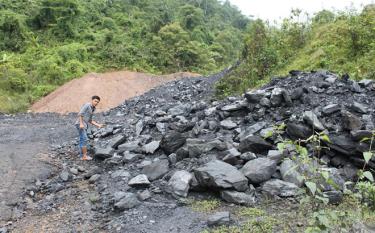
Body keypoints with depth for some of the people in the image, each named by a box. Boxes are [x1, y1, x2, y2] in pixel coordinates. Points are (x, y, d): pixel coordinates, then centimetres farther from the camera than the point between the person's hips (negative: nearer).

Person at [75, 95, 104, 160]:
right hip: (80, 124, -10)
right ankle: (84, 156, -9)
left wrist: (98, 125, 10)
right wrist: (81, 123, -25)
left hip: (84, 125, 10)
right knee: (84, 139, -11)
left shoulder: (92, 109, 19)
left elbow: (90, 121, 20)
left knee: (82, 141, 9)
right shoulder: (87, 105, -9)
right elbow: (80, 114, -16)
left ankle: (82, 156, 12)